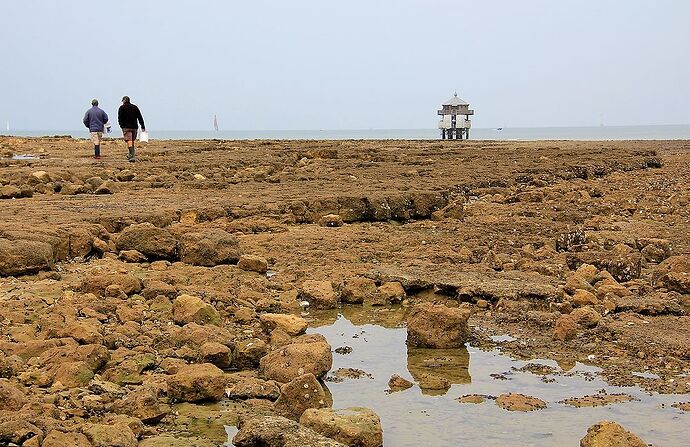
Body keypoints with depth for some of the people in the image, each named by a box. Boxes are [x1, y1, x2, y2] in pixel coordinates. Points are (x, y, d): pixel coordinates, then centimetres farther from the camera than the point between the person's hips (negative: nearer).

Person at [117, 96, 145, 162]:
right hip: (134, 127, 4)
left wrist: (122, 126, 9)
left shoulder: (121, 108, 1)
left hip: (126, 127, -4)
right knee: (132, 141, 17)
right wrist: (143, 127, 10)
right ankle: (130, 154, 27)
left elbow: (120, 119, -3)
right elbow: (140, 118, 9)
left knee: (129, 141, -11)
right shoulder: (135, 107, 11)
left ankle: (132, 156, -22)